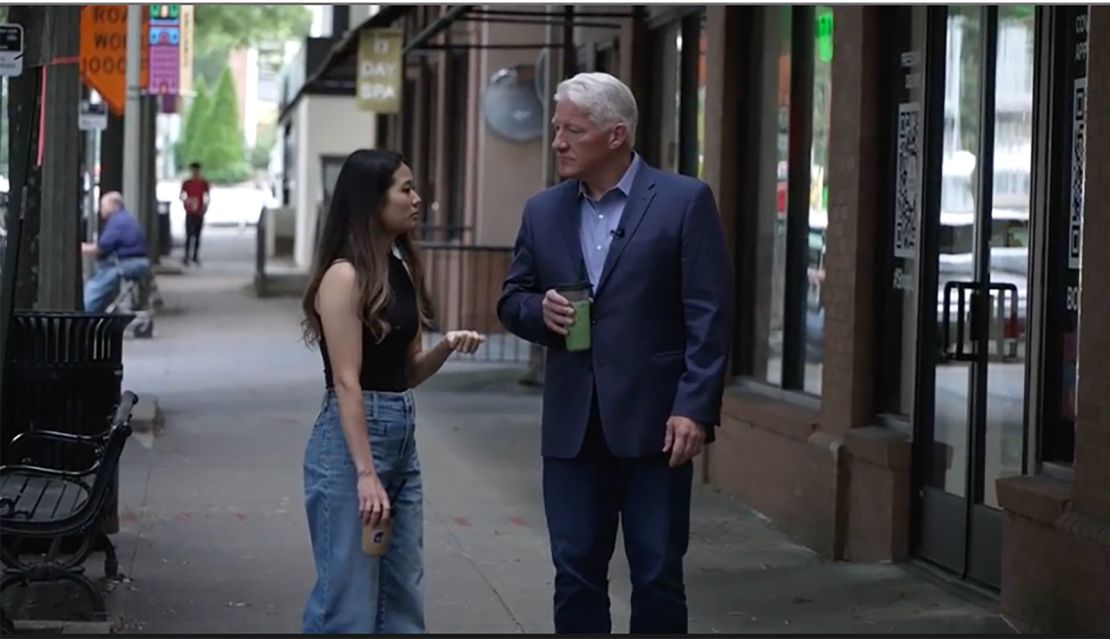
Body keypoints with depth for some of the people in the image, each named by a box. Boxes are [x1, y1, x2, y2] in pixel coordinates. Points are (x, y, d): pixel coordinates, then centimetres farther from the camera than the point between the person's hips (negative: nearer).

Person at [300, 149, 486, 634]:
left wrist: (446, 347, -2)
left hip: (402, 436, 8)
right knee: (349, 595, -2)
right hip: (350, 439, -8)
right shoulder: (344, 276, -13)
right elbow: (347, 381, -17)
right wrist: (365, 473, -21)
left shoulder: (403, 269, 12)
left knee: (403, 595, 11)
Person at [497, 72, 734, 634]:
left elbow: (709, 315, -8)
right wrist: (540, 311, -7)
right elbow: (512, 300, 16)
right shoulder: (543, 210, 10)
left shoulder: (685, 201, -5)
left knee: (657, 577, 3)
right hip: (572, 425, 4)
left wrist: (695, 408, -15)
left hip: (654, 421, -4)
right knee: (575, 573, 8)